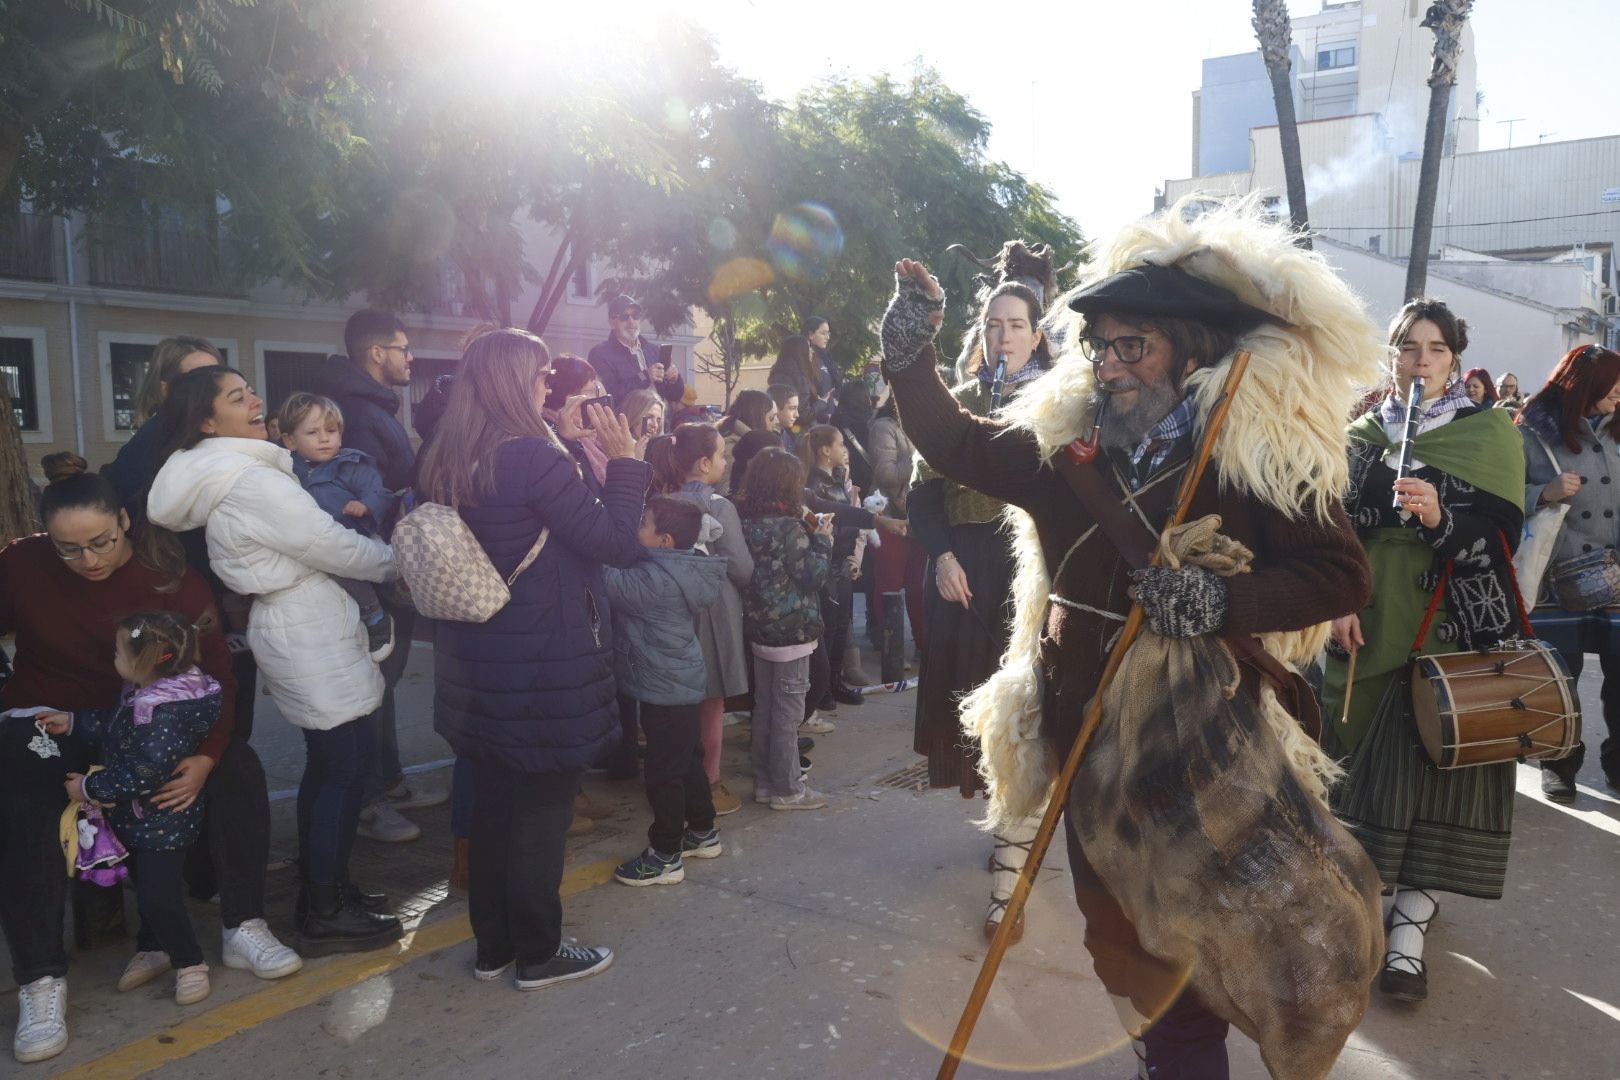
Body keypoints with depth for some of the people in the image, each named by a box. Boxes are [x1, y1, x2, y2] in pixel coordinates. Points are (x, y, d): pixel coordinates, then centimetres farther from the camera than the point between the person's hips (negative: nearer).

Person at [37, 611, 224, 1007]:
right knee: (147, 889, 23)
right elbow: (115, 725, 18)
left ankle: (190, 964, 16)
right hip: (138, 817, 9)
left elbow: (141, 775, -31)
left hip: (163, 822, -9)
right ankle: (152, 950, 41)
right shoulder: (142, 693, -2)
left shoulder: (166, 714, -32)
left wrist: (89, 788, -19)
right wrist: (73, 722, 10)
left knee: (160, 897, -2)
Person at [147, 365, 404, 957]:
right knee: (346, 764, -2)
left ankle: (321, 888, 30)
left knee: (327, 762, 18)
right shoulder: (253, 481, -20)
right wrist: (398, 559, 0)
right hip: (312, 636, -10)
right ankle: (326, 914, 9)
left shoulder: (218, 479, 11)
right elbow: (338, 550, -15)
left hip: (292, 628, 10)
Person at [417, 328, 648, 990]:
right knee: (543, 807, 6)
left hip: (474, 660, 8)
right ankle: (539, 954, 19)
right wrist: (624, 463, -8)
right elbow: (615, 543, -18)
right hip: (546, 668, -7)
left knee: (492, 801, 18)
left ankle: (492, 945, 30)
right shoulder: (534, 457, -19)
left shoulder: (443, 466, 4)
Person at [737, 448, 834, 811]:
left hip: (759, 628, 8)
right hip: (791, 631, -8)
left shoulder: (747, 522, 4)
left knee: (764, 707, 16)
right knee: (788, 712, 2)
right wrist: (822, 539, -3)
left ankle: (764, 781, 26)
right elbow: (812, 574, -15)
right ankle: (787, 789, 11)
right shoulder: (788, 527, -19)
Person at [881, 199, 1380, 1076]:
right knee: (1118, 933, 20)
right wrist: (910, 356, -4)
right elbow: (956, 448, 8)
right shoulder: (1065, 435, 2)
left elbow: (1340, 573, -14)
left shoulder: (1260, 445, -12)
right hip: (1085, 735, 5)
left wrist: (1227, 600, -29)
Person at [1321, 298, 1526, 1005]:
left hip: (1450, 631, -2)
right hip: (1367, 628, 2)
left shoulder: (1490, 433, 3)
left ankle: (1408, 932, 2)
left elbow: (1501, 535, -5)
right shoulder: (1362, 434, 10)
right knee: (1358, 759, 4)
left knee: (1431, 763, -4)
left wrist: (1440, 518, -23)